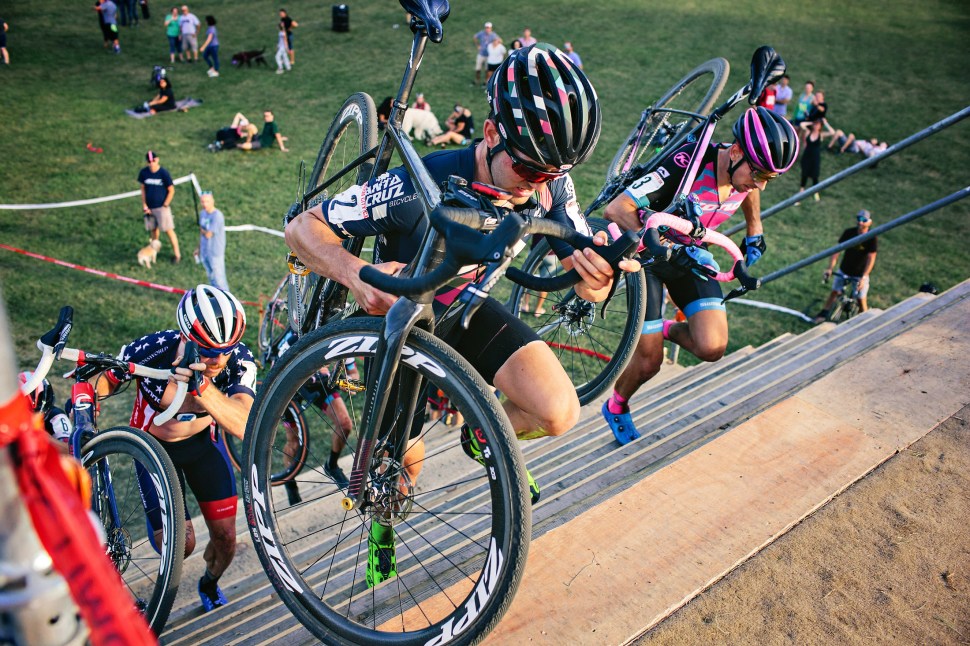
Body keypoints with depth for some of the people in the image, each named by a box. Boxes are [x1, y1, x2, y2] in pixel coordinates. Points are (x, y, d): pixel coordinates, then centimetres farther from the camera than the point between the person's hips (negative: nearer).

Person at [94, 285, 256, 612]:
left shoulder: (238, 358, -29)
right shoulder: (150, 351, -32)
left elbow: (245, 426, -44)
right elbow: (102, 385, -10)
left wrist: (201, 385, -57)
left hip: (203, 441, 2)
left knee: (225, 538, 1)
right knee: (181, 543, -10)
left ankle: (210, 583, 38)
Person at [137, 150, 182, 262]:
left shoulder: (164, 173, -11)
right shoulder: (143, 173, 0)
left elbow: (171, 191, -5)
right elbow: (143, 189, 8)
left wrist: (165, 205, -7)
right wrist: (144, 205, 2)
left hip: (162, 207, -4)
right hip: (149, 207, 4)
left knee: (169, 230, -3)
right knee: (153, 229, 12)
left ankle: (177, 254, 3)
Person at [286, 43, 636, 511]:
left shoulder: (551, 186, -22)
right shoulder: (418, 189, -36)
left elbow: (587, 288, -17)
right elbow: (301, 227, -29)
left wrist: (598, 274, -43)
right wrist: (358, 274, -50)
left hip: (469, 310, 3)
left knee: (558, 413, -16)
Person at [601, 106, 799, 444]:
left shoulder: (748, 168, -13)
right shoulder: (687, 163, -33)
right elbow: (617, 209, -37)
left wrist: (754, 232, 13)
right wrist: (670, 247, -44)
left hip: (691, 255, 5)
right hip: (649, 252, -5)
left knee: (712, 347, -14)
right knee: (649, 362, -3)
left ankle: (670, 329, 19)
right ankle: (616, 407, 28)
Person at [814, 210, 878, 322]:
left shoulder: (872, 238, -20)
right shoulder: (849, 232, -14)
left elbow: (871, 259, -21)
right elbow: (837, 250, -13)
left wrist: (863, 277, -31)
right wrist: (830, 268, -22)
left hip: (860, 273, -2)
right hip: (844, 270, 2)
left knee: (861, 299, 3)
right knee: (835, 292, 9)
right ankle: (823, 314, 23)